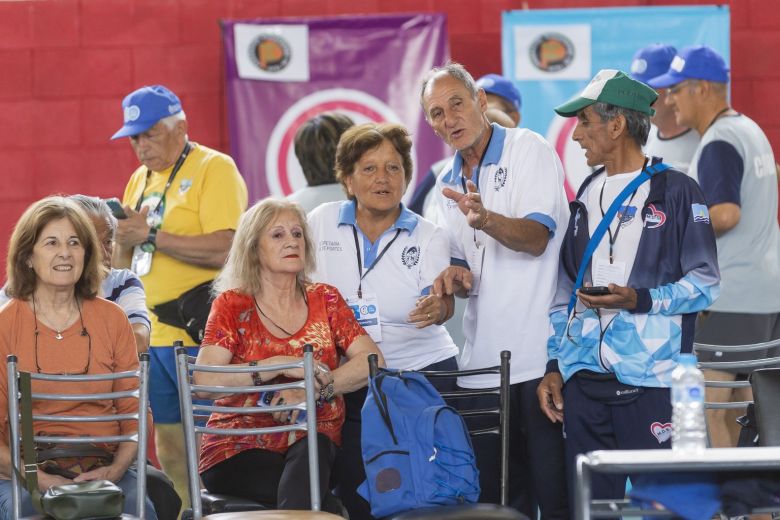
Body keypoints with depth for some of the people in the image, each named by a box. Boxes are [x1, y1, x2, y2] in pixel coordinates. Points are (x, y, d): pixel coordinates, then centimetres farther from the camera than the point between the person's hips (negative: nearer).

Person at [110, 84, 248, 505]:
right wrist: (123, 239, -1)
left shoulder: (214, 168, -7)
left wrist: (150, 235, -16)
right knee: (169, 445, 12)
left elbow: (224, 250, -20)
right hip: (153, 335, 8)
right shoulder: (140, 179, 17)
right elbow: (124, 264, 22)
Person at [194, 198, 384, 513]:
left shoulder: (323, 300, 12)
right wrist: (283, 365, -19)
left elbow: (372, 361, -2)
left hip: (312, 447, 3)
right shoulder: (232, 305, 4)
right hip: (241, 449, -3)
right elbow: (204, 379, -12)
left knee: (313, 448, -36)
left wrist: (314, 389, -18)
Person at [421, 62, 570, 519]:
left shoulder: (530, 151, -3)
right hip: (484, 362, 7)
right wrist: (458, 277, -1)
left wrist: (485, 219, -33)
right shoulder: (448, 185, 17)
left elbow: (536, 239, -15)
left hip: (541, 356, -7)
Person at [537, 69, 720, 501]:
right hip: (583, 380, 6)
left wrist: (640, 300, -19)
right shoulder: (586, 197, 17)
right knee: (589, 502, 6)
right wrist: (554, 366, 12)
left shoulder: (675, 191, 0)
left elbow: (704, 284, -5)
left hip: (650, 380, -6)